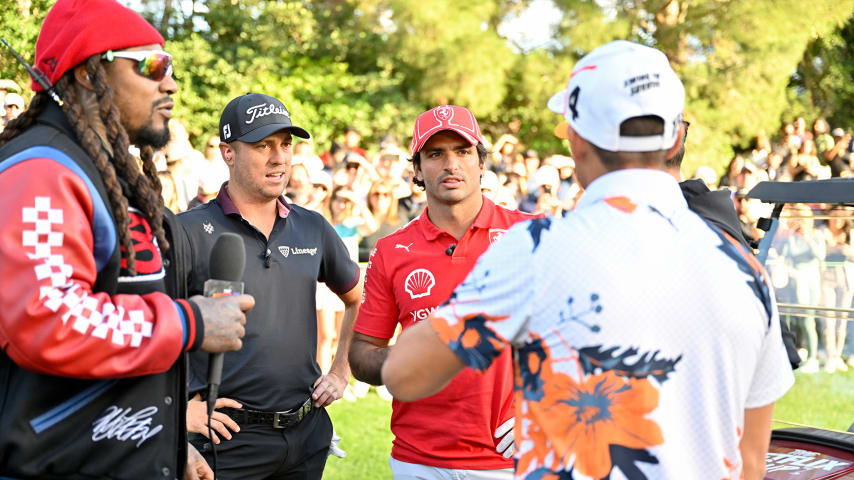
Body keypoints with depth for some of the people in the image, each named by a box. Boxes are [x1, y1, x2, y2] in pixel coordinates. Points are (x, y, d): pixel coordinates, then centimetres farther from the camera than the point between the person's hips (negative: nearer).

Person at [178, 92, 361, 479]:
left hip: (308, 434, 5)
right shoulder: (190, 230, -9)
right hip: (227, 438, -5)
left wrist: (340, 373, 13)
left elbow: (358, 300, 22)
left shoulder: (313, 228, 8)